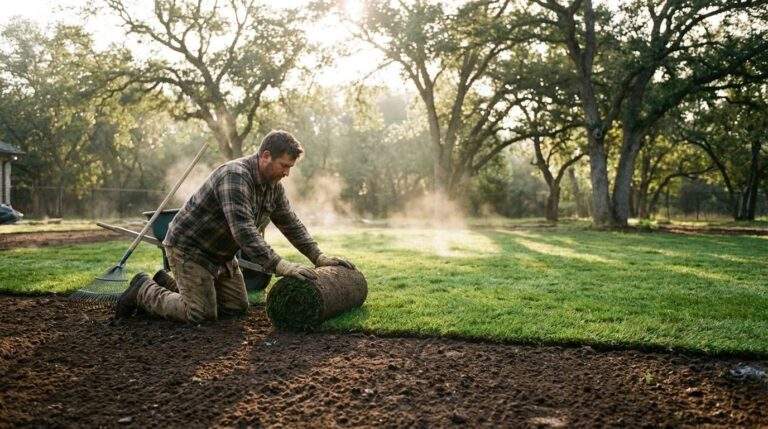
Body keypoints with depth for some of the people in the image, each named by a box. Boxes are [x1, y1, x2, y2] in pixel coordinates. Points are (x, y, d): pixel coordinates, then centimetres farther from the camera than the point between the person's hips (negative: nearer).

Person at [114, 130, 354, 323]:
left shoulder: (273, 185, 0)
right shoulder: (234, 176, -30)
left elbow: (291, 224, 6)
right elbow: (243, 229, -39)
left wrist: (319, 258, -3)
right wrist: (279, 266, -43)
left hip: (221, 254, 9)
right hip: (188, 248, -9)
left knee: (237, 307, 11)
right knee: (201, 315, -12)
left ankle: (169, 284, 25)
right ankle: (143, 291, 11)